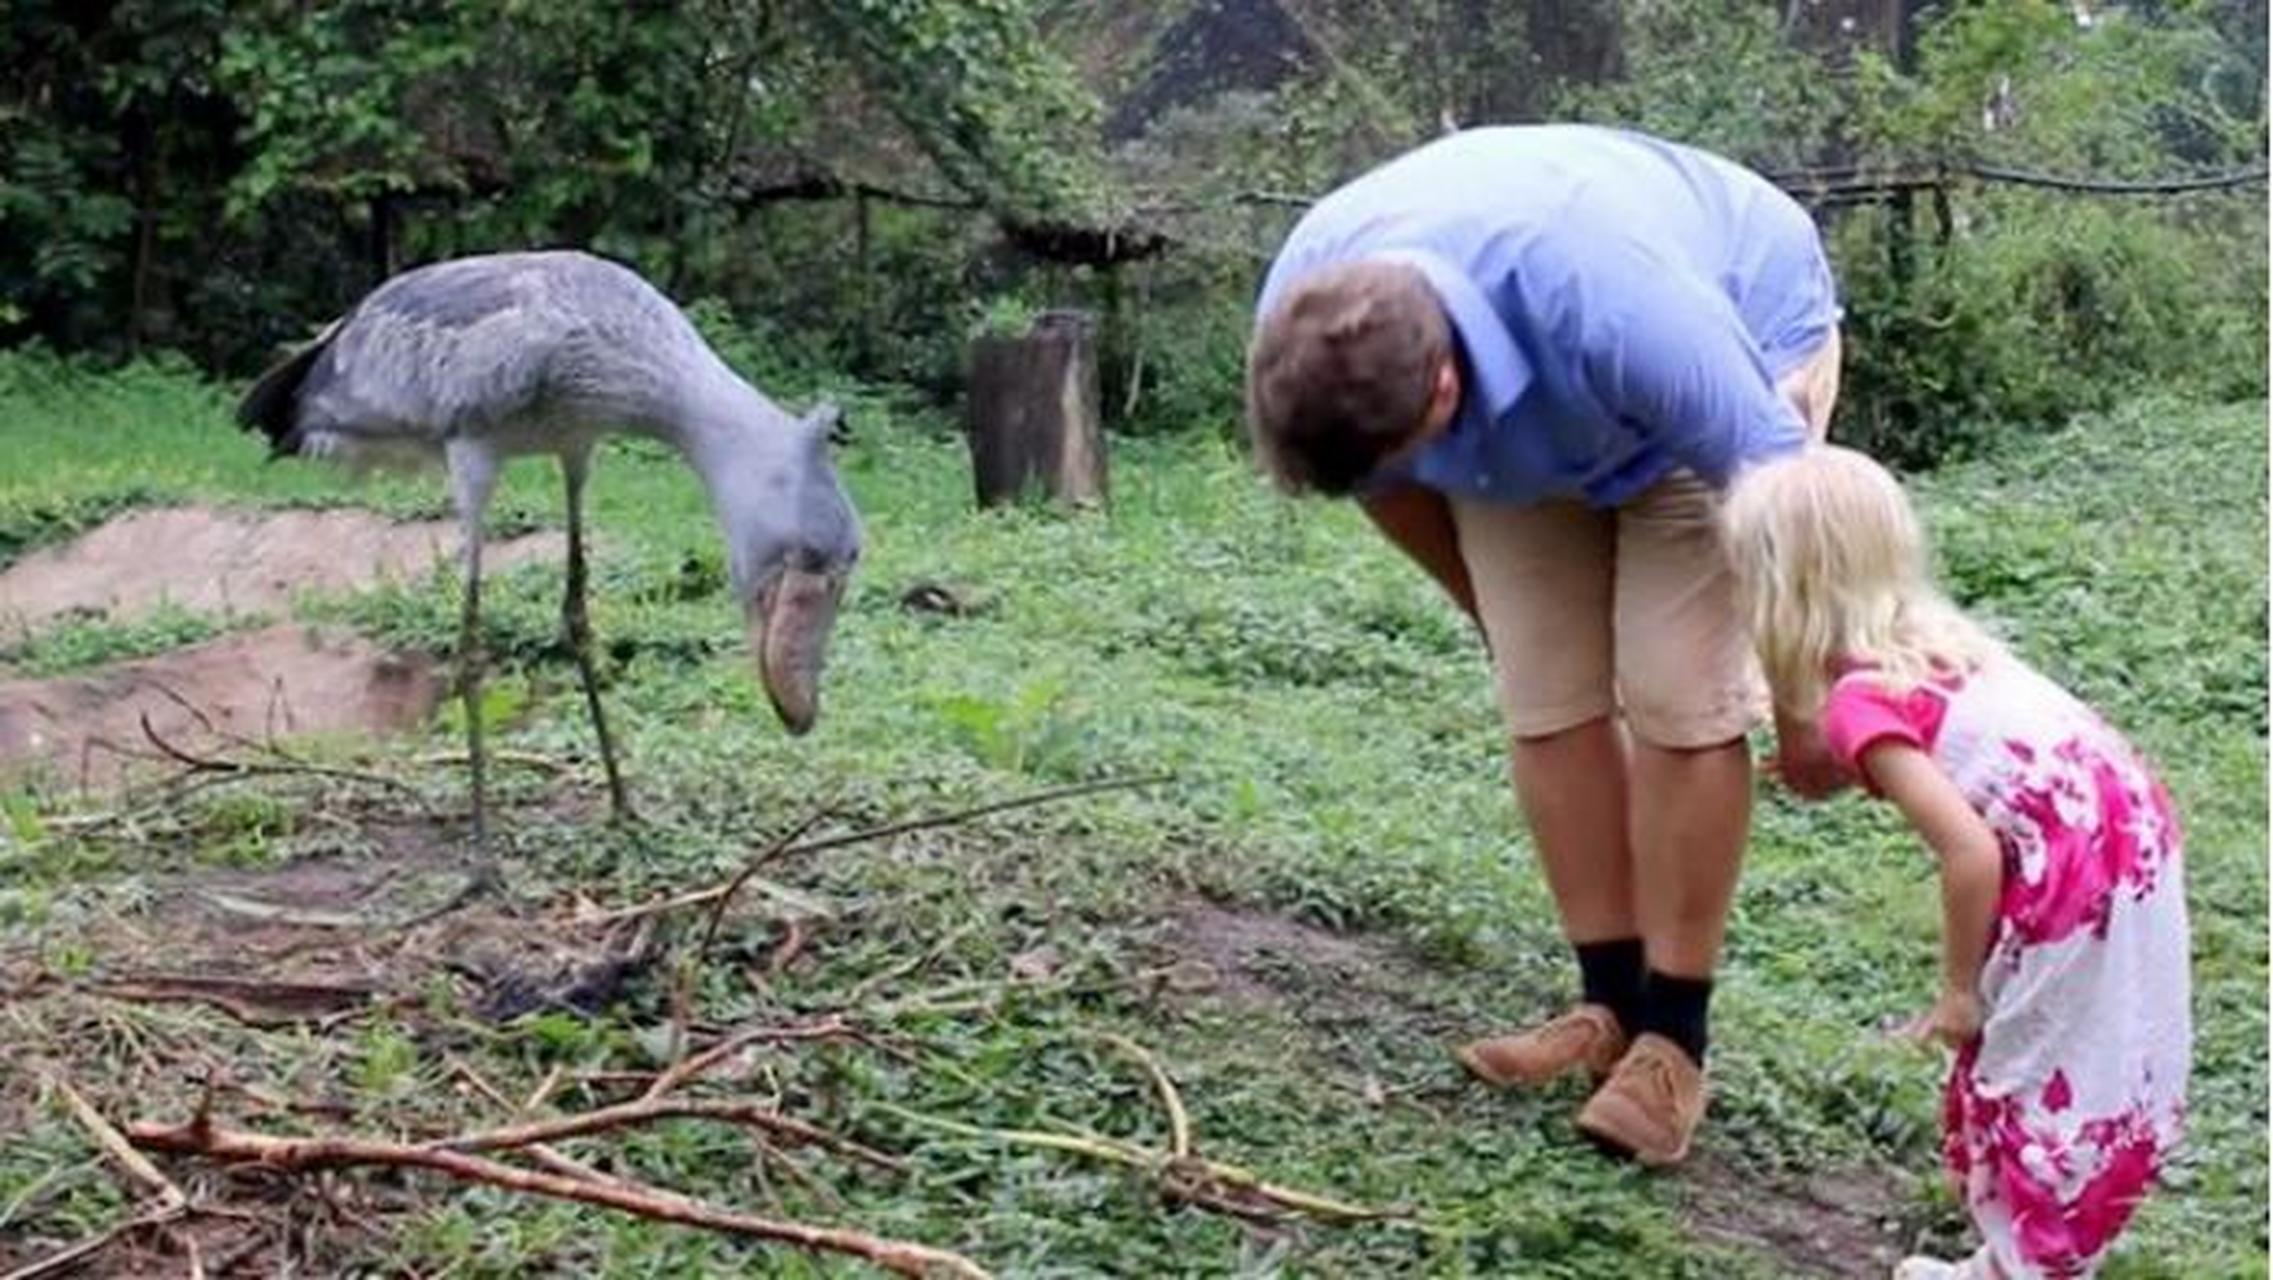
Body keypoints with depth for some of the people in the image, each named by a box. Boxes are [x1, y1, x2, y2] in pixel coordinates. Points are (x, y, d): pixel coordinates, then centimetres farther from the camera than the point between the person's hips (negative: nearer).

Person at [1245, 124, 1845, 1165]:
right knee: (1545, 697, -5)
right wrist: (1490, 614, 7)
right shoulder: (1308, 330, -28)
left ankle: (1672, 1039, -4)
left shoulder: (1613, 306, -45)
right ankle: (1614, 1005, 8)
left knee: (1676, 698, -15)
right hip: (1527, 422, 5)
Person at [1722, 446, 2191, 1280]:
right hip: (2125, 835, 9)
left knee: (2039, 1085, 7)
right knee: (2045, 1078, 22)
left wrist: (1959, 990, -8)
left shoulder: (1861, 701, -16)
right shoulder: (1927, 639, 11)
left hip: (2080, 880, -9)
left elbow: (1971, 851, -22)